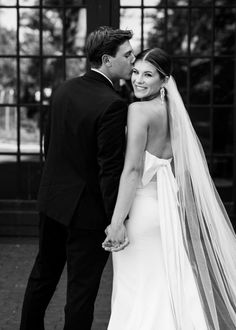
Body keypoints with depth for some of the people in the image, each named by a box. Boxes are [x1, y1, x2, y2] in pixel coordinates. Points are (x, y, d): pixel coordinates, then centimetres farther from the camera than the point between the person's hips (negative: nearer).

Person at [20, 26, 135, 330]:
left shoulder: (63, 90, 2)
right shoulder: (112, 105, -22)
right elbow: (110, 169, -23)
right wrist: (116, 222, -17)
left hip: (51, 200, 8)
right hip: (87, 208, -8)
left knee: (43, 273, 24)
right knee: (82, 288, 7)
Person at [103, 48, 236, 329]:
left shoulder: (139, 110, -14)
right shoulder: (171, 110, 10)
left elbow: (132, 169, -20)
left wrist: (116, 222, -20)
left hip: (142, 210, -8)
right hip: (167, 206, 8)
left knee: (136, 291, 3)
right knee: (166, 289, 17)